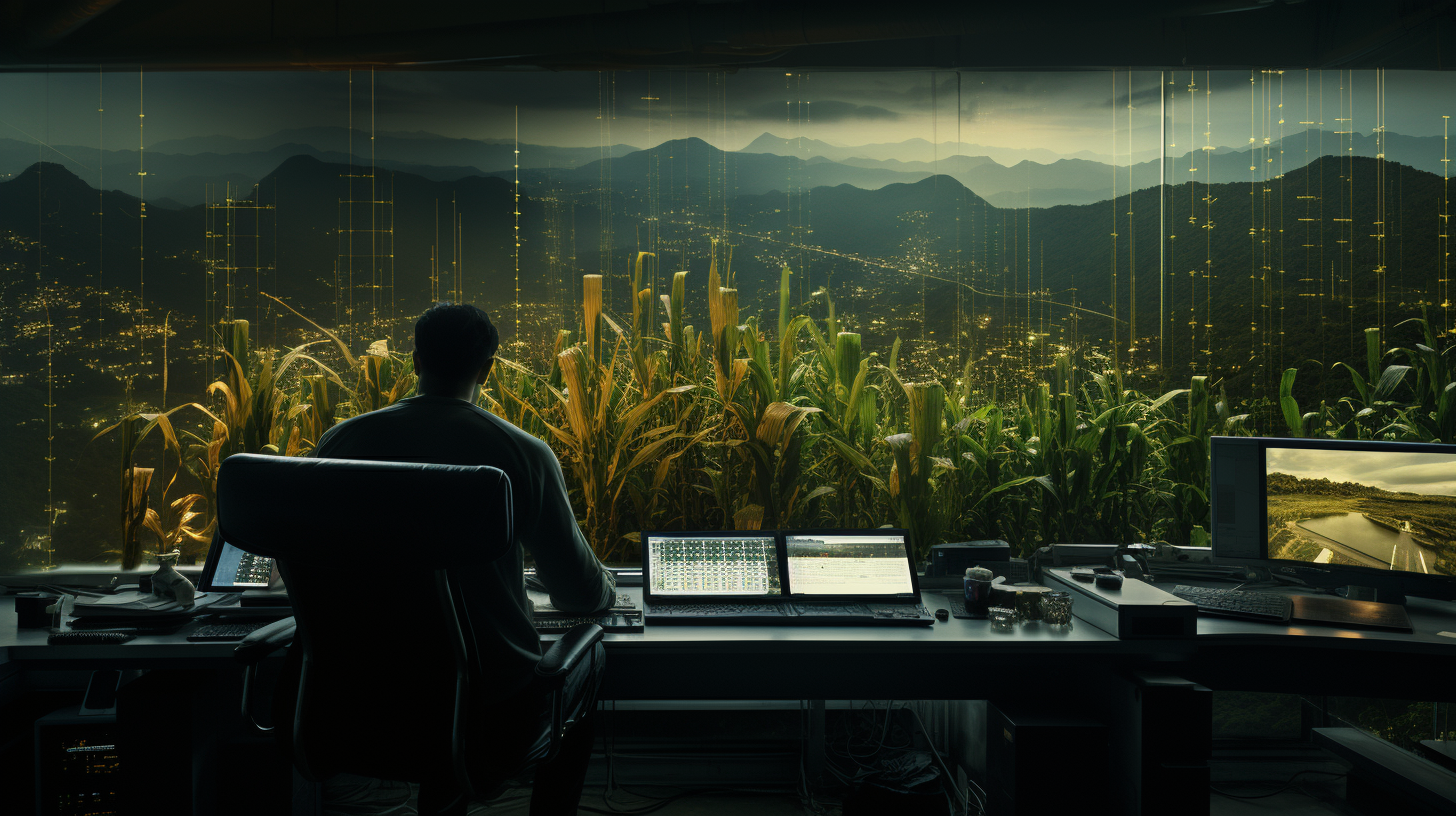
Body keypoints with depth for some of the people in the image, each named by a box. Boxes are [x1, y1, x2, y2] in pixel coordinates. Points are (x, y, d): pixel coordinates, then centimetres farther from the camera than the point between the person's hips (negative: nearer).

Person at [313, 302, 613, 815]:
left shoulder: (338, 442, -5)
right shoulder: (524, 454, -14)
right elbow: (580, 595, -7)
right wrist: (605, 588, 18)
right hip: (493, 719, -3)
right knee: (589, 656, 26)